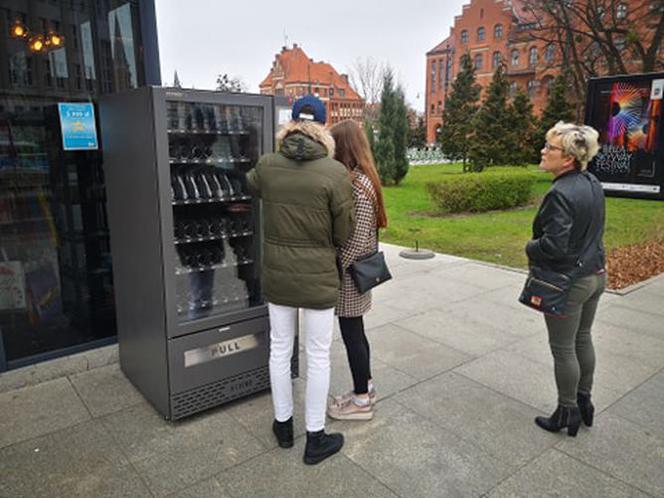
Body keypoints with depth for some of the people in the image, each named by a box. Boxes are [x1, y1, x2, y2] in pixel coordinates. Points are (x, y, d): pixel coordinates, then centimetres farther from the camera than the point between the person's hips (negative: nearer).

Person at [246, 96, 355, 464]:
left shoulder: (266, 166, -4)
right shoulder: (335, 173, -16)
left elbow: (249, 185, 21)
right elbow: (343, 234, -9)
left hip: (276, 275, 4)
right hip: (318, 278, -3)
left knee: (279, 349, 18)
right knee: (318, 357, 10)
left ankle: (283, 424, 36)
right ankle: (315, 439, 25)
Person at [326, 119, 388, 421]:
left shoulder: (358, 185, -21)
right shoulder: (360, 178, 8)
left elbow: (358, 240, -23)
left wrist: (334, 271, -16)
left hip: (350, 273, -9)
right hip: (354, 271, 9)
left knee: (351, 333, 4)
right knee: (355, 331, 20)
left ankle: (361, 401, 21)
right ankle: (365, 388, 36)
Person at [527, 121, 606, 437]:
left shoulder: (560, 193, -26)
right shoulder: (593, 185, 4)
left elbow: (553, 246, -29)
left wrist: (530, 248, -9)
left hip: (568, 283, -9)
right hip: (595, 274, 9)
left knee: (563, 349, 7)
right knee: (582, 339, 22)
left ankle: (567, 413, 24)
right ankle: (584, 402, 39)